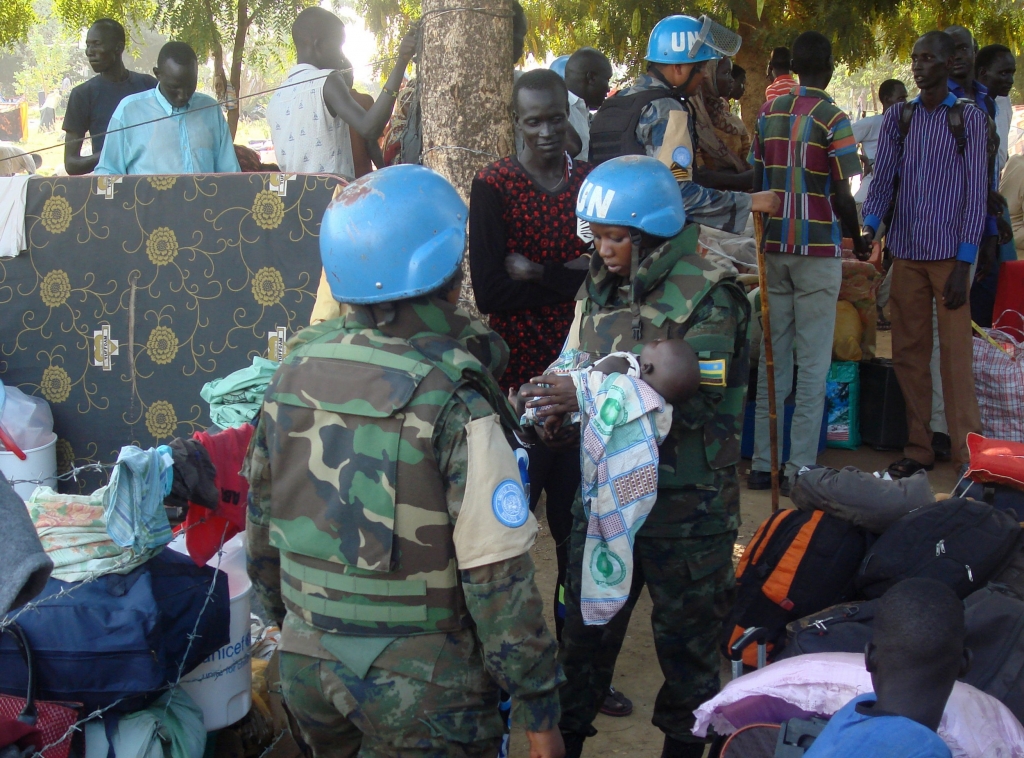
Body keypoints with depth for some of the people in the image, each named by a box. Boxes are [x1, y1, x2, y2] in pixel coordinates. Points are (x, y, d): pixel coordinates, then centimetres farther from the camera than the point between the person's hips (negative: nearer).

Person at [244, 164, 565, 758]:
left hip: (307, 666, 6)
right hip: (419, 686, -5)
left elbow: (262, 523, 8)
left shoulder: (293, 374, -2)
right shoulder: (453, 402, -21)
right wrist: (539, 709, -10)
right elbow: (498, 577, -20)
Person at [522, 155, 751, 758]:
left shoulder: (708, 297, -13)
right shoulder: (599, 290, 7)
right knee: (587, 626, 13)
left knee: (687, 637, 11)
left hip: (686, 505, -5)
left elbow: (694, 398, -24)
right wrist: (551, 404, -13)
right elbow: (576, 371, 11)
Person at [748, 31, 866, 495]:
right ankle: (799, 469, 2)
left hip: (774, 248, 5)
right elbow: (842, 197, -10)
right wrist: (859, 241, 7)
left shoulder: (769, 113, 7)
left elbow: (757, 182, 8)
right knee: (813, 365, 0)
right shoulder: (832, 119, -8)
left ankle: (763, 465, 12)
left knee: (772, 360, 9)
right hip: (819, 249, -5)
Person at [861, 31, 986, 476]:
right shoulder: (897, 118, 11)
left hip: (949, 253, -3)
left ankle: (967, 454, 1)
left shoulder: (970, 120, 1)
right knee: (908, 354, 5)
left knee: (955, 355, -4)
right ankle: (918, 450, 13)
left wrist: (963, 264, -9)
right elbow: (882, 180, 8)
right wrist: (868, 227, -12)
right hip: (906, 252, 4)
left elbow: (975, 193, -3)